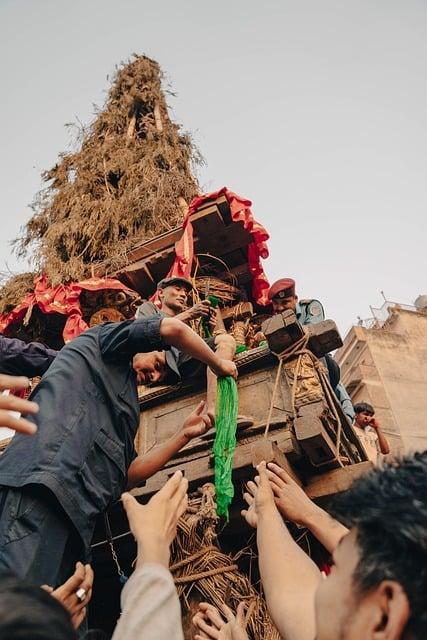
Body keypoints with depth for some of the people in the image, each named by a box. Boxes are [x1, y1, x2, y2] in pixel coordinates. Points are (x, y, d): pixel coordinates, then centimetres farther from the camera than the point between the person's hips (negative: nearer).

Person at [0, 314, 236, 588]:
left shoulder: (120, 406, 35)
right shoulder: (103, 341, 16)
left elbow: (129, 474, 27)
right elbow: (173, 329, 0)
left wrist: (185, 434, 29)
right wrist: (218, 364, 16)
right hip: (45, 477, -9)